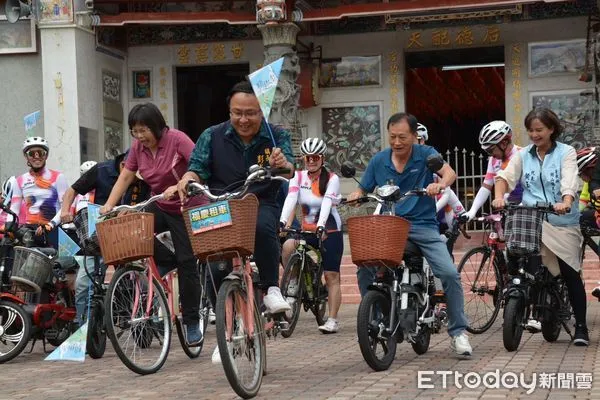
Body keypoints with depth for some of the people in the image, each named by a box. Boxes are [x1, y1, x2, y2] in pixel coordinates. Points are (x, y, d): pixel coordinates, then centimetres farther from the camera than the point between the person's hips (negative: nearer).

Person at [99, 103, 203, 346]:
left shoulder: (177, 139, -19)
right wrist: (109, 205, -12)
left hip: (185, 209, -6)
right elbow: (125, 177, -1)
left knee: (187, 263, -5)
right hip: (159, 208, 6)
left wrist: (178, 187, -39)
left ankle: (192, 323, 7)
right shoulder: (138, 147, -2)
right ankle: (168, 262, 2)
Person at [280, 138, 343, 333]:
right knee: (287, 247, -29)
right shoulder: (299, 177, 1)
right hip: (306, 230, 3)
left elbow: (327, 203, -22)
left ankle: (333, 320, 1)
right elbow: (291, 198, -14)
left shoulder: (332, 179, -8)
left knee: (331, 276, -4)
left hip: (330, 232, -3)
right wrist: (282, 221, -31)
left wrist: (320, 226, -38)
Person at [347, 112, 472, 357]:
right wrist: (355, 195, -8)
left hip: (423, 225, -2)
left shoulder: (425, 154, 0)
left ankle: (458, 333, -1)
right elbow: (364, 189, 16)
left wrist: (440, 184, -39)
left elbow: (449, 173, -16)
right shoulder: (379, 160, 9)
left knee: (450, 274, -17)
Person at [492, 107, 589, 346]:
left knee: (570, 273, -2)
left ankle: (580, 326, 6)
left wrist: (566, 203, -36)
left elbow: (569, 182, -15)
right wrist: (499, 196, -24)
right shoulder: (523, 155, 11)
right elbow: (505, 176, -3)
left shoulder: (566, 153, 1)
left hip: (563, 224, -2)